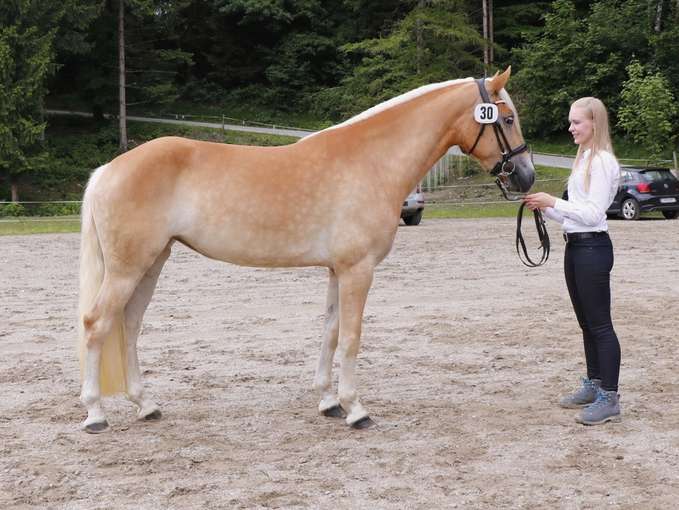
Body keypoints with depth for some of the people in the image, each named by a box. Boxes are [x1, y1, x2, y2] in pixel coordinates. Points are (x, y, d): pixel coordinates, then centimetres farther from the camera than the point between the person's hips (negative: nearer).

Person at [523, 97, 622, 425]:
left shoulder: (602, 161, -13)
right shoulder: (584, 159, 16)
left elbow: (593, 213, -20)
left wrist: (553, 202, -18)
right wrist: (543, 208, 3)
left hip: (593, 248, -10)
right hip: (575, 246, 10)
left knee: (599, 324, -7)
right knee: (586, 323, 16)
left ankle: (609, 399, -3)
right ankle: (593, 386, 27)